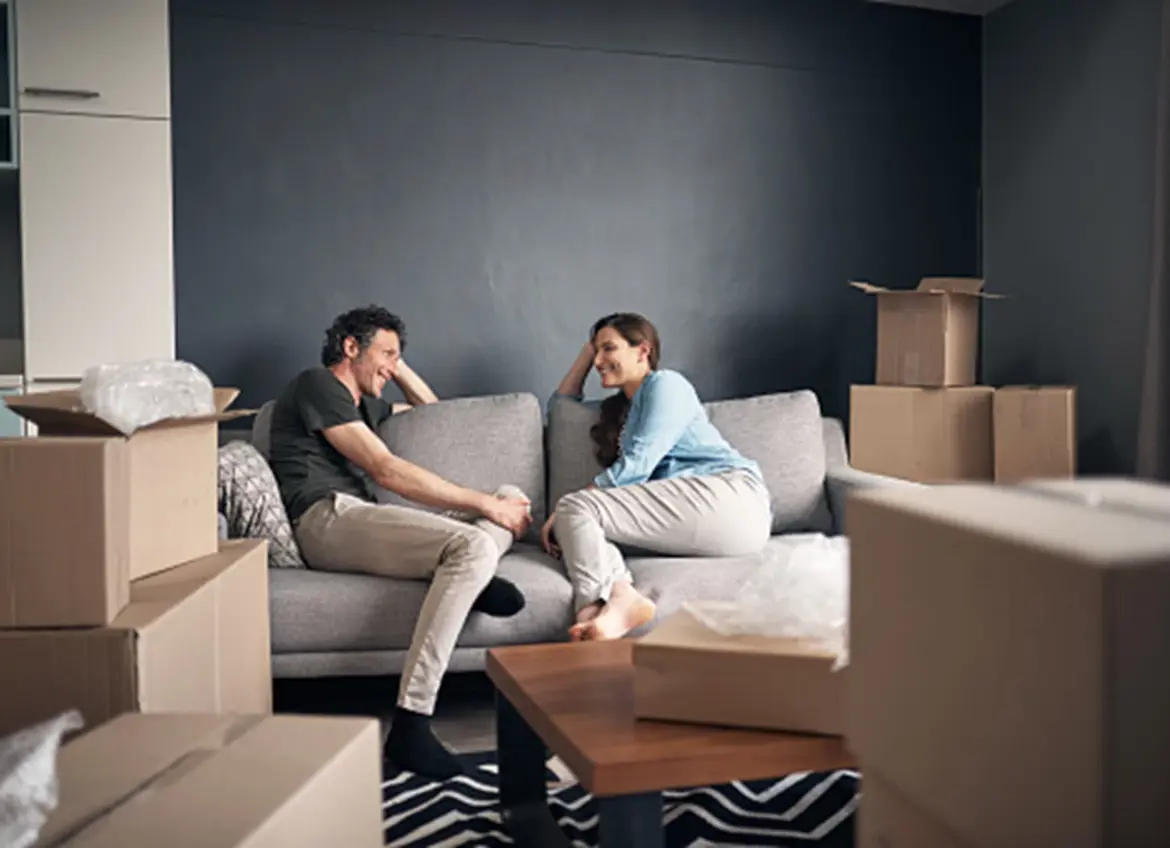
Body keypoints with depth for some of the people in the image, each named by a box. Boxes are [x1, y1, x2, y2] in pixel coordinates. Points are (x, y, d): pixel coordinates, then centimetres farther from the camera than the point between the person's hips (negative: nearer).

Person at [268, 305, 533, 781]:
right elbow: (387, 471, -10)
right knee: (474, 546, -33)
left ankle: (457, 573, -25)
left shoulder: (363, 403, 30)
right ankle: (409, 726, -38)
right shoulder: (317, 385, 2)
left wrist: (399, 367, 29)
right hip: (327, 518, -9)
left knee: (514, 501, 8)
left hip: (362, 522, 9)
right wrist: (484, 503, -10)